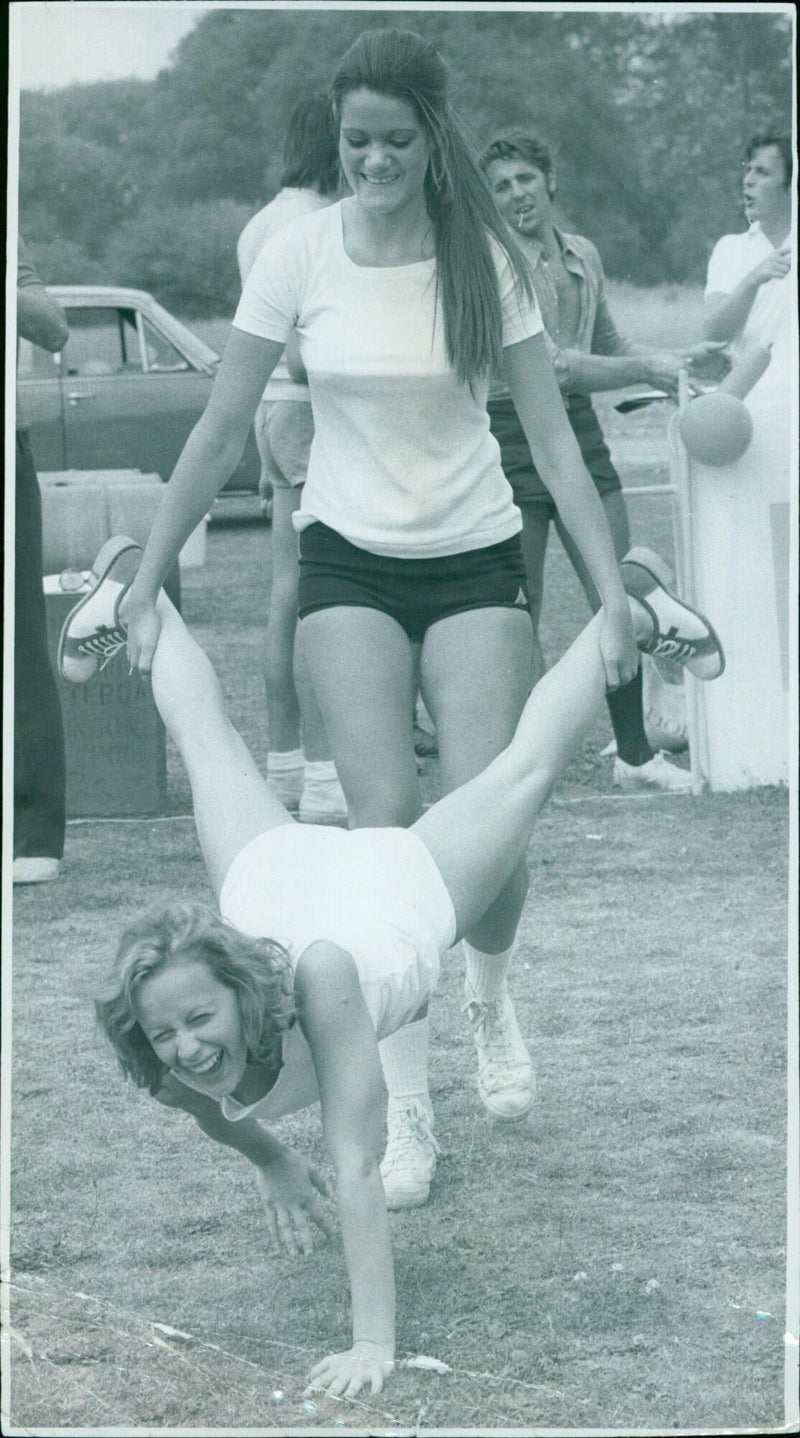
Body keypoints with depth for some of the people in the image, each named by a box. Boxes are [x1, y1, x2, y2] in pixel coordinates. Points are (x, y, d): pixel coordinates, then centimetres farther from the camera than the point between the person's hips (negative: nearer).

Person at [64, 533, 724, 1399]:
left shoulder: (317, 979, -50)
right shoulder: (166, 1072, -36)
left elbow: (358, 1167, -50)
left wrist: (374, 1343, -52)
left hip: (404, 883, -4)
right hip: (271, 872, 4)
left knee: (528, 763, 22)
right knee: (205, 739, 31)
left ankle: (627, 608, 47)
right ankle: (138, 590, 59)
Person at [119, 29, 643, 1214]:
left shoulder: (484, 259, -8)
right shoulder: (304, 253, -8)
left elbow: (553, 439, -5)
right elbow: (222, 431, -2)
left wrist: (613, 592, -11)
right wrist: (147, 583, -4)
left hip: (474, 563, 0)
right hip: (350, 562, 0)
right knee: (385, 824, -13)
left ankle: (489, 996, 26)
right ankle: (407, 1109, -2)